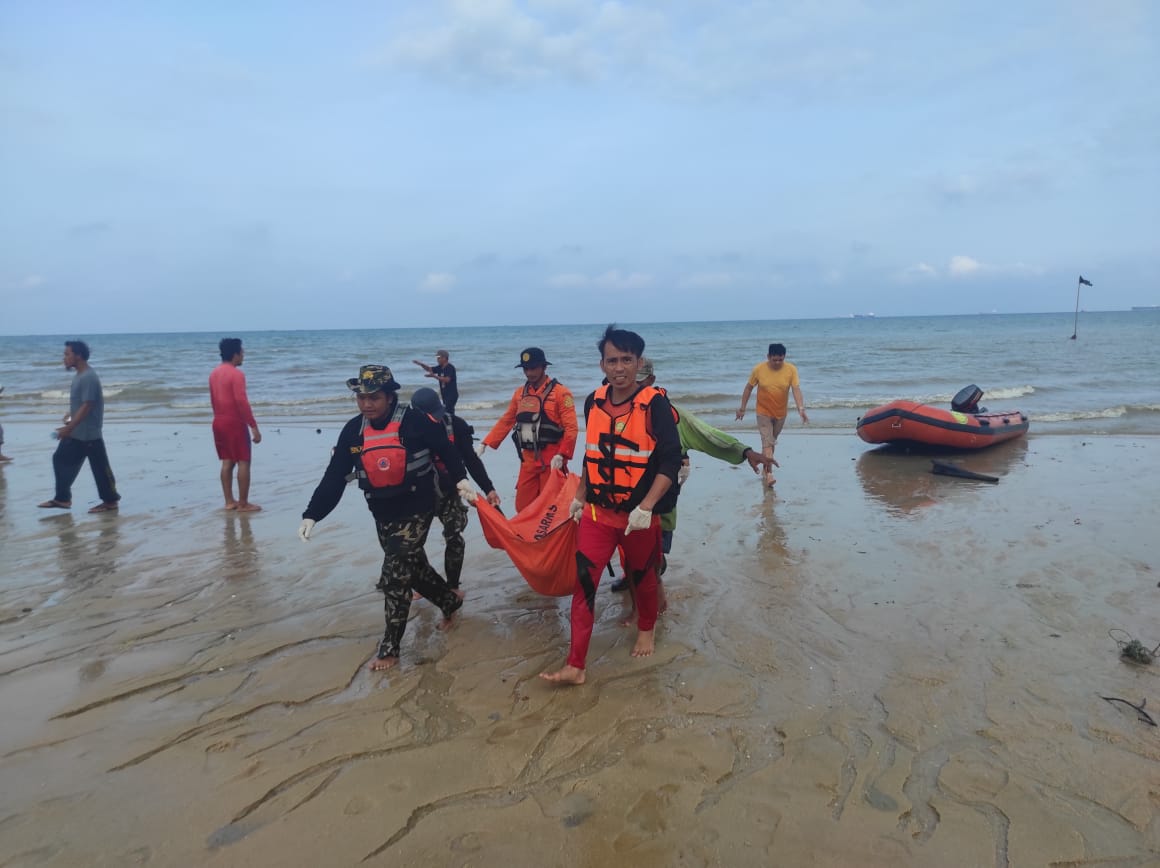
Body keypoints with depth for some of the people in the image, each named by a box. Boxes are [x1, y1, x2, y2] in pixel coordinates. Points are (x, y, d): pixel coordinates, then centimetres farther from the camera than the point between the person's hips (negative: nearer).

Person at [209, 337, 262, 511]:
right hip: (235, 422, -8)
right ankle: (243, 504, -2)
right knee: (243, 462, -3)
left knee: (227, 462, 12)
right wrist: (254, 426, -19)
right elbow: (241, 401, -21)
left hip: (219, 422, 8)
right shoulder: (236, 374, -15)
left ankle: (229, 501, 14)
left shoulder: (214, 373, 12)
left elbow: (213, 400, 17)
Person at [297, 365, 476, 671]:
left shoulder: (414, 421, -15)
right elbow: (334, 477, 0)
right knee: (412, 568, 18)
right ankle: (451, 600, 44)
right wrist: (311, 515, -5)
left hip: (416, 511, -6)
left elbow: (446, 449, -1)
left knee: (394, 577, -8)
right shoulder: (353, 431, 0)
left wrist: (460, 479, -11)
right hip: (382, 516, 6)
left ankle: (390, 647, 4)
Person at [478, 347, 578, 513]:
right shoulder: (520, 393, 12)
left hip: (551, 460, -6)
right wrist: (485, 444, 9)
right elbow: (505, 421, 16)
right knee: (523, 507, 8)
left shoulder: (560, 392, -6)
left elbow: (571, 428, -12)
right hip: (528, 458, 6)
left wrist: (561, 455, -22)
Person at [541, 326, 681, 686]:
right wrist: (579, 497, 18)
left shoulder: (655, 404, -15)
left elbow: (670, 462, -18)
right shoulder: (593, 403, 1)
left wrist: (645, 507, -26)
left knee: (642, 576, 18)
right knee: (583, 582, -2)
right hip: (598, 512, 3)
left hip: (640, 515, -3)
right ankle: (575, 666, 3)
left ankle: (646, 629, 46)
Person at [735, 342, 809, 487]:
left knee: (771, 442, 17)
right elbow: (748, 388, -2)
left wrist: (801, 408, -32)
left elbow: (796, 389, -18)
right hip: (764, 412, -2)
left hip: (781, 413, 2)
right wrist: (742, 408, 2)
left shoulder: (791, 370, -12)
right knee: (767, 442, -12)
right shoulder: (759, 369, -13)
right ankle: (769, 474, -17)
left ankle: (764, 468, 35)